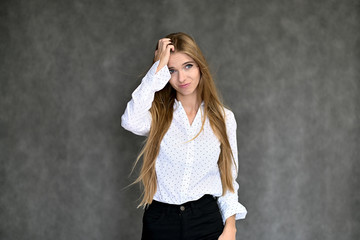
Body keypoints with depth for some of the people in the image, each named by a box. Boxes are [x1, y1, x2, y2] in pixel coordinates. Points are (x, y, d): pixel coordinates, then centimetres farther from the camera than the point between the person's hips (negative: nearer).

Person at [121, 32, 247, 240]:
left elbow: (228, 178, 5)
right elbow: (131, 121, -24)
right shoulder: (157, 114, 0)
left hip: (207, 221, 1)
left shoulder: (223, 118, 4)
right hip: (160, 222, -1)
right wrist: (159, 67, -16)